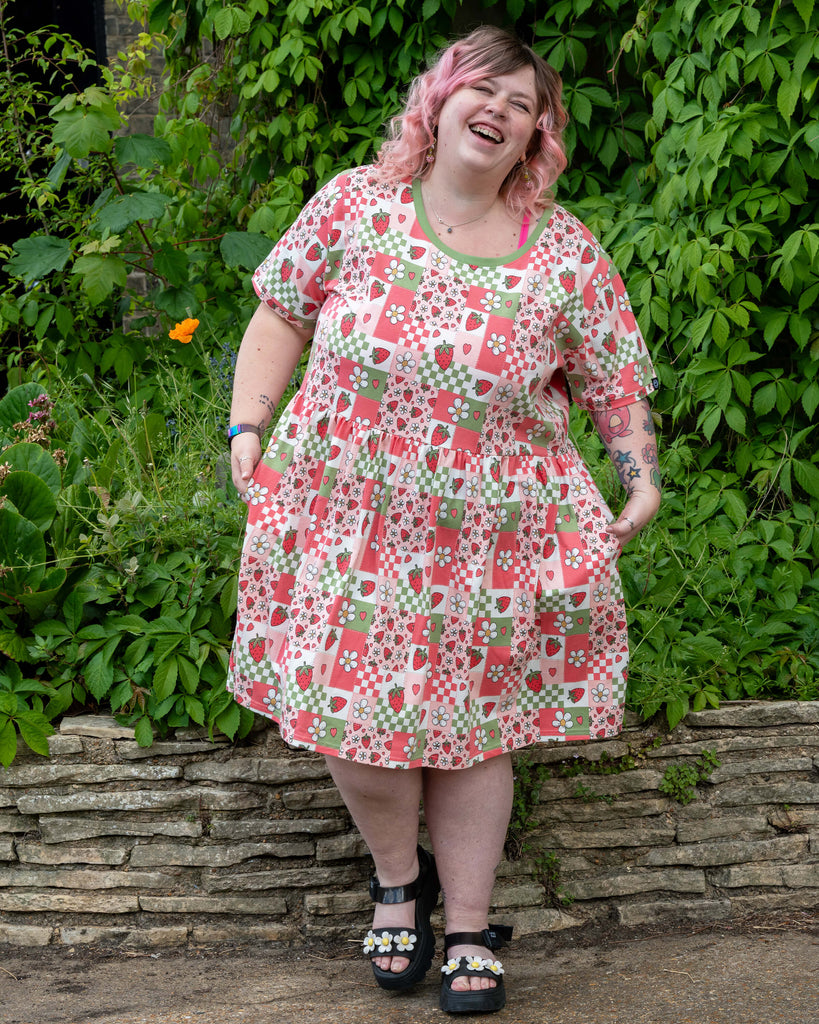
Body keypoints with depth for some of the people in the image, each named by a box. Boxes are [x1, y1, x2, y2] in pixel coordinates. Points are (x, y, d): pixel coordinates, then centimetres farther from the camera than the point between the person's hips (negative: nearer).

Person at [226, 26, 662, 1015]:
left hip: (487, 540, 0)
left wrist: (641, 479, -3)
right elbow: (281, 312, 5)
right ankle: (398, 877, 30)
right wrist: (247, 425, -4)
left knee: (471, 727, 6)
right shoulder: (355, 204, -2)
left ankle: (468, 927, 24)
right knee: (351, 718, 1)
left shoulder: (566, 254, -2)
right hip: (346, 523, 1)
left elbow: (613, 376, 8)